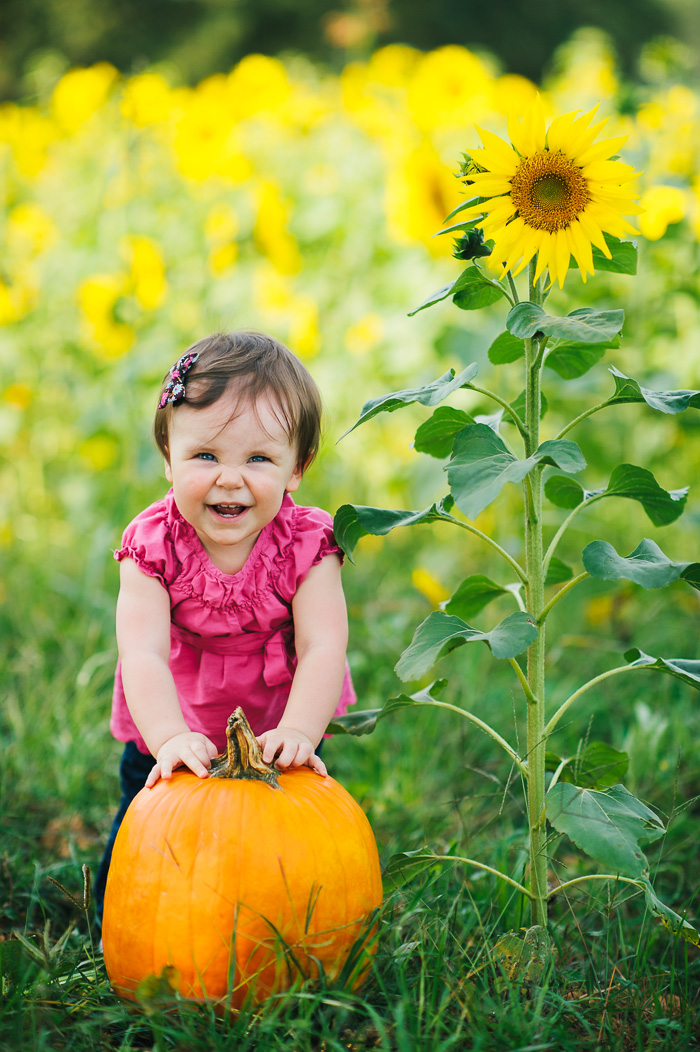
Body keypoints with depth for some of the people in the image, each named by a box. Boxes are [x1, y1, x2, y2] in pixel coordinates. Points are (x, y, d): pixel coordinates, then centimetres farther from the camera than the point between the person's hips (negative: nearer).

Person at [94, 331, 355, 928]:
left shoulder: (306, 544, -24)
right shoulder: (153, 545, -25)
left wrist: (297, 732, -47)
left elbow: (322, 648, -30)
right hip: (175, 727, 0)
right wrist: (171, 738, -49)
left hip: (277, 727, 0)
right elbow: (144, 654, -33)